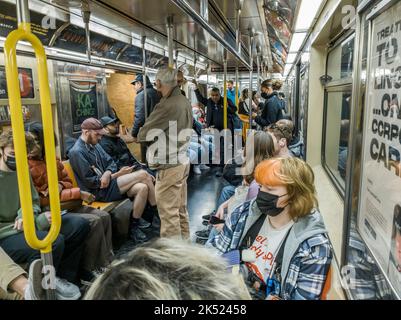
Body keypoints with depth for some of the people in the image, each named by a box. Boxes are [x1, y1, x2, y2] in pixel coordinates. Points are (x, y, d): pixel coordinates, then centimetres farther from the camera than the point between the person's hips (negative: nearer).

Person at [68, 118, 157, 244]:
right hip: (99, 191, -8)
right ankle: (159, 211, -2)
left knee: (142, 188, -16)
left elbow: (111, 162, 13)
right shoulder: (77, 152, -13)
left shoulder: (94, 145, 12)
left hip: (108, 183, 8)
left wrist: (107, 173, -12)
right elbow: (91, 182, -15)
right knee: (142, 174, -16)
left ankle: (135, 226, -2)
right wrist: (118, 174, -17)